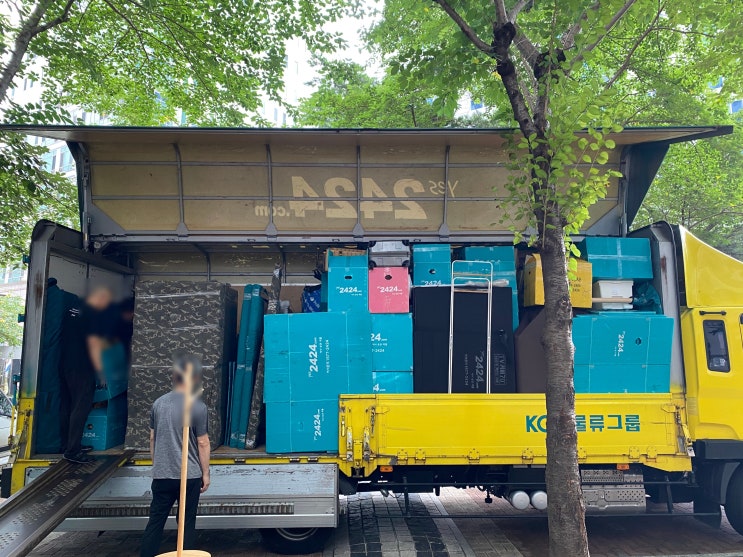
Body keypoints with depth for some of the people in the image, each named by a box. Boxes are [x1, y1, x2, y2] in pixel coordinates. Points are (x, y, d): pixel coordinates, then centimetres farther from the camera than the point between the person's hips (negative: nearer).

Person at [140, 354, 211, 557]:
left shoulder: (159, 403, 0)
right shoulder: (198, 407, -13)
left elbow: (152, 439, 8)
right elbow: (203, 443, -9)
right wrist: (205, 473, 1)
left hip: (161, 475, 4)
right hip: (190, 476, -3)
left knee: (155, 521, 12)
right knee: (187, 523, 9)